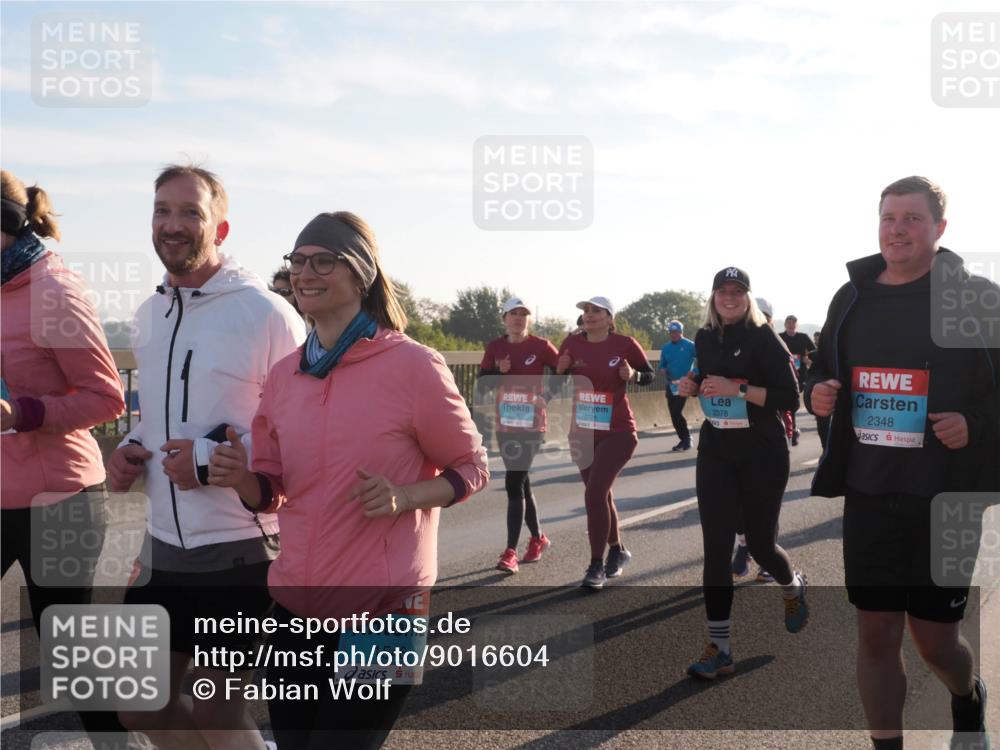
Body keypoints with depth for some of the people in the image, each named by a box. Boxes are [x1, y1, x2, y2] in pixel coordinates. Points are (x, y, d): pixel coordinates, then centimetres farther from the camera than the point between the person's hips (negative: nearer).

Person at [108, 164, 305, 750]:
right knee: (139, 701, 17)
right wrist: (132, 448, 2)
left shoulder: (266, 313, -14)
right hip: (165, 543, 7)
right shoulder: (149, 315, 9)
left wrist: (214, 461, -21)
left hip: (239, 548, -7)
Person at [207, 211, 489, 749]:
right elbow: (273, 492, 13)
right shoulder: (283, 374, 5)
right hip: (295, 604, 6)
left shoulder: (413, 365, -11)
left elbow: (471, 468, -2)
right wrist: (240, 478, -9)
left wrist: (405, 496, -20)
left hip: (382, 610, -5)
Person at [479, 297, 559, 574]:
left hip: (531, 425, -5)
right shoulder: (495, 347, 5)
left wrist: (547, 395, -16)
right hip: (505, 425, 5)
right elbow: (482, 380, 4)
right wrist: (499, 372, -15)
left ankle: (510, 552, -9)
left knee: (514, 483, -13)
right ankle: (538, 538, 34)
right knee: (521, 482, 15)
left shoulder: (541, 346, -7)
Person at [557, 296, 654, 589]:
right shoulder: (572, 343, 0)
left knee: (594, 493, -17)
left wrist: (633, 375, -19)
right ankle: (617, 551, 38)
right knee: (600, 494, 17)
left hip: (617, 432, -5)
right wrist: (561, 370, -12)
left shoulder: (625, 344, -10)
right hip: (582, 433, 5)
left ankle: (596, 565, -6)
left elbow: (650, 375, 1)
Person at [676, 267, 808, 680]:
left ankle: (793, 587, 46)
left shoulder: (764, 339, -10)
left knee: (759, 542, 9)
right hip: (715, 454, 4)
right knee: (715, 549, -2)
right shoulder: (705, 339, 6)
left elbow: (789, 397, -16)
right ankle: (719, 649, 5)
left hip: (763, 455, -4)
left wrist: (737, 388, -25)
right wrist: (691, 386, 0)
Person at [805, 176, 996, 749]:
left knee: (935, 639, 8)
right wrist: (817, 391, -3)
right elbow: (823, 369, 18)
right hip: (869, 493, 3)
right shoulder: (853, 296, 6)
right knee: (876, 633, 7)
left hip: (948, 497, -3)